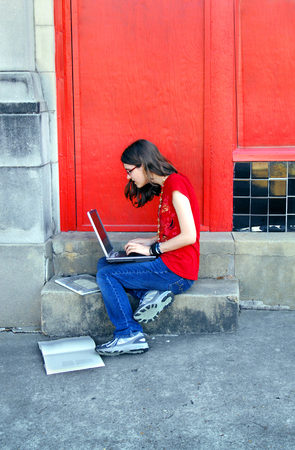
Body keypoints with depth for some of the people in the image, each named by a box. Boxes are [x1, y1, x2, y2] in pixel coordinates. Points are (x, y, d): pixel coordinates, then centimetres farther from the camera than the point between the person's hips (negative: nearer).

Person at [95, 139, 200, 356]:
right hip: (167, 262, 10)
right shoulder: (166, 186, 14)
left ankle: (130, 335, -6)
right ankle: (151, 293, -5)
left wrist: (152, 249, -13)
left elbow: (189, 236, -21)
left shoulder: (176, 184, -16)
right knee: (104, 264, 11)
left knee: (107, 276, -10)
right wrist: (149, 241, 7)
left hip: (177, 272, -10)